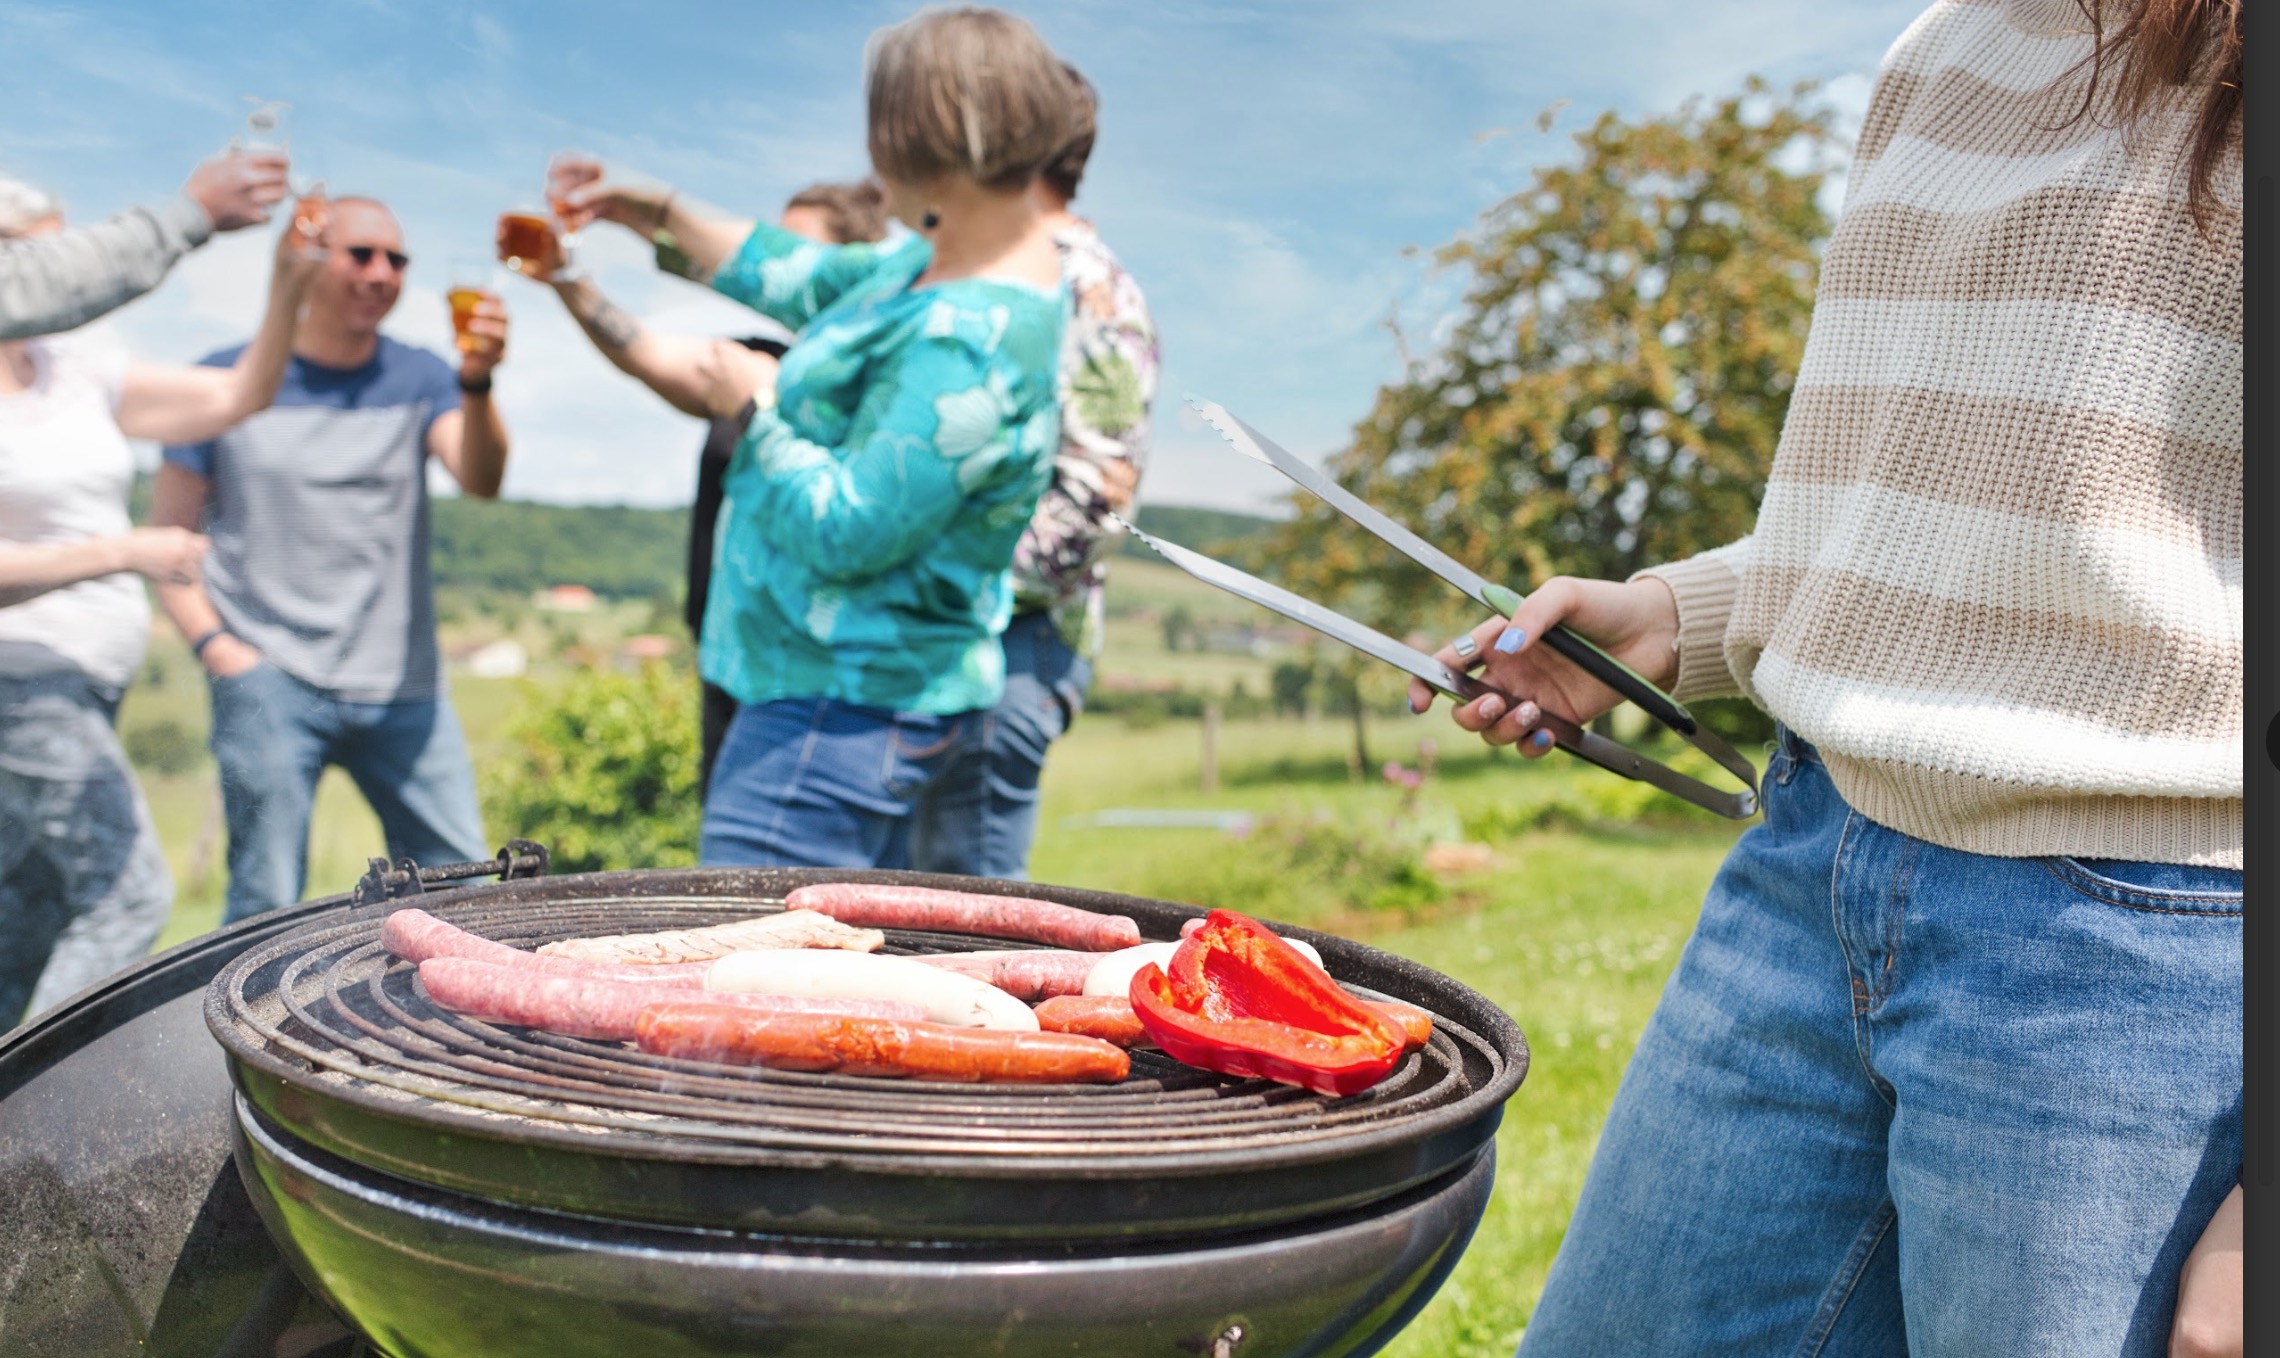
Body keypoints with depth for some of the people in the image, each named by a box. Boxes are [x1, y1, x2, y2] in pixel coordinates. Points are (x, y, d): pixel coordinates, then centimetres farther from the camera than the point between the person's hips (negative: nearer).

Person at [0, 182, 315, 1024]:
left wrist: (287, 287, -2)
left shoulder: (78, 369, 10)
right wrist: (124, 553, -22)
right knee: (129, 896, -11)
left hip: (77, 692, 8)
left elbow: (237, 396, 10)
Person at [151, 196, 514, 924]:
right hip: (270, 683, -2)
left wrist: (477, 383, -30)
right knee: (267, 907, -4)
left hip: (403, 688, 2)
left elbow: (480, 480, -12)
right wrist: (213, 645, -8)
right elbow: (168, 535, 6)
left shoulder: (417, 379, 8)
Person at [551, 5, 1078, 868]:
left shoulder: (966, 342, -26)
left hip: (843, 706, -11)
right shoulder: (941, 262, 8)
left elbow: (846, 531, -25)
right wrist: (663, 215, 28)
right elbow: (806, 281, 24)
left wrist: (751, 410, -9)